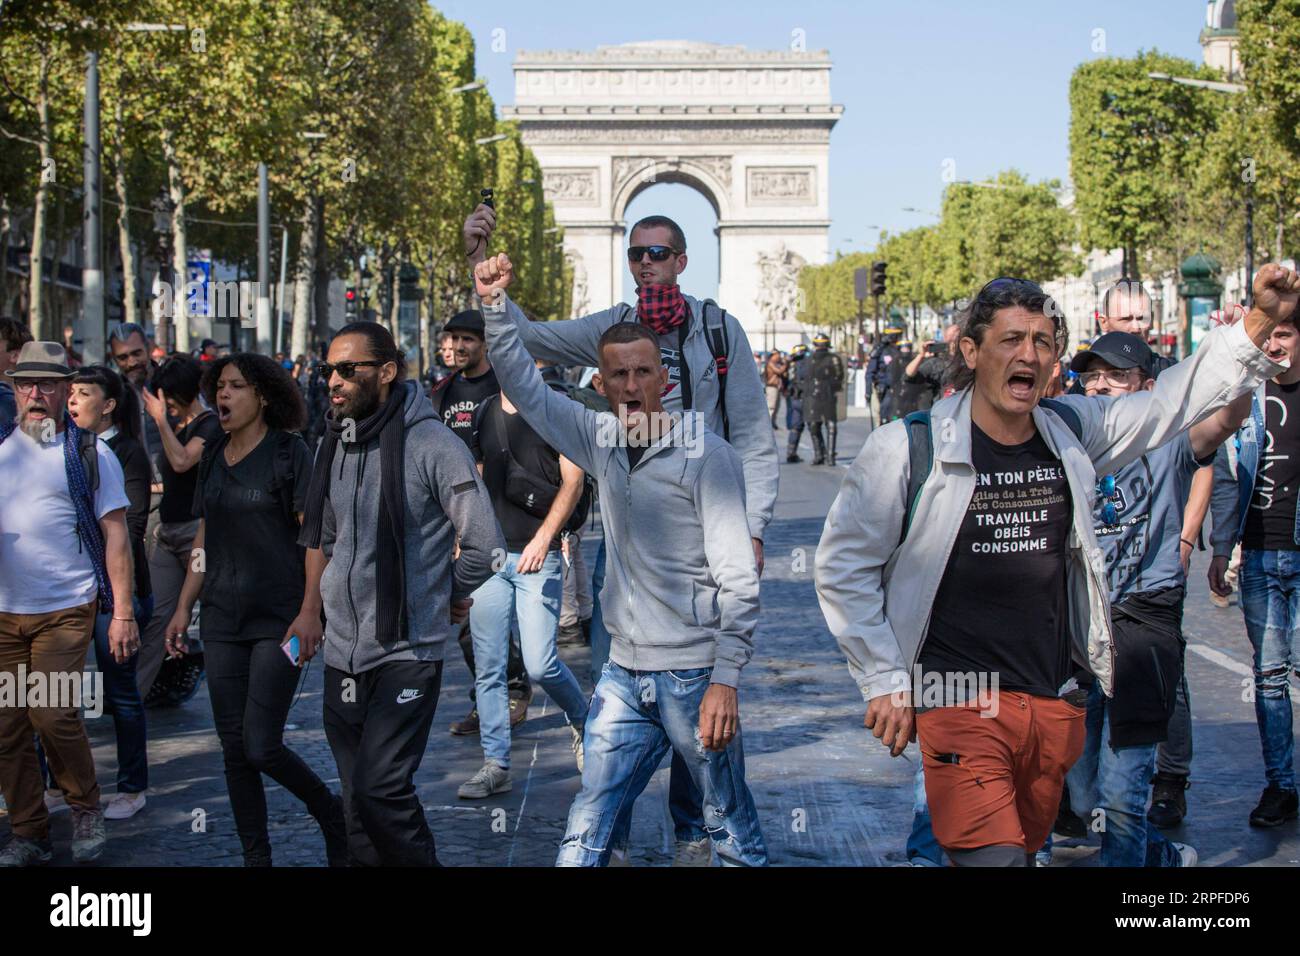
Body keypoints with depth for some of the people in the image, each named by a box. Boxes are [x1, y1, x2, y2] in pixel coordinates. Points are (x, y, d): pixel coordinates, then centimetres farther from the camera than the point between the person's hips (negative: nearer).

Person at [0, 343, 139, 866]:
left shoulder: (90, 454, 0)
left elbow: (115, 534, 0)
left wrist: (123, 612, -5)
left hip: (65, 609, -4)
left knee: (53, 714, -12)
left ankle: (85, 808, 12)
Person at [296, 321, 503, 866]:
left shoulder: (432, 444, -14)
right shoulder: (335, 445, 8)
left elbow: (485, 545, -14)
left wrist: (448, 598, 0)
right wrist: (311, 609, 14)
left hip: (408, 651, -7)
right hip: (343, 652, 7)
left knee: (381, 789, -14)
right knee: (358, 796, 12)